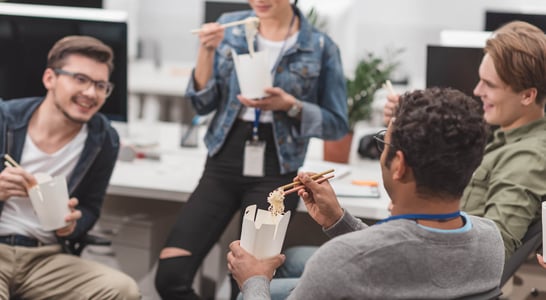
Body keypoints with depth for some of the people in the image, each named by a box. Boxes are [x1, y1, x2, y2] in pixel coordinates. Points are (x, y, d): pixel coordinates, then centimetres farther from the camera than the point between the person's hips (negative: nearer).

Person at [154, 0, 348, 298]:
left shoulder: (321, 47, -4)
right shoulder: (229, 27, 4)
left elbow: (337, 124, 1)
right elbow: (203, 104, 4)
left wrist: (291, 106, -15)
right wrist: (207, 51, -11)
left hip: (274, 175, -2)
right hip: (223, 166, 2)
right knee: (170, 275, -10)